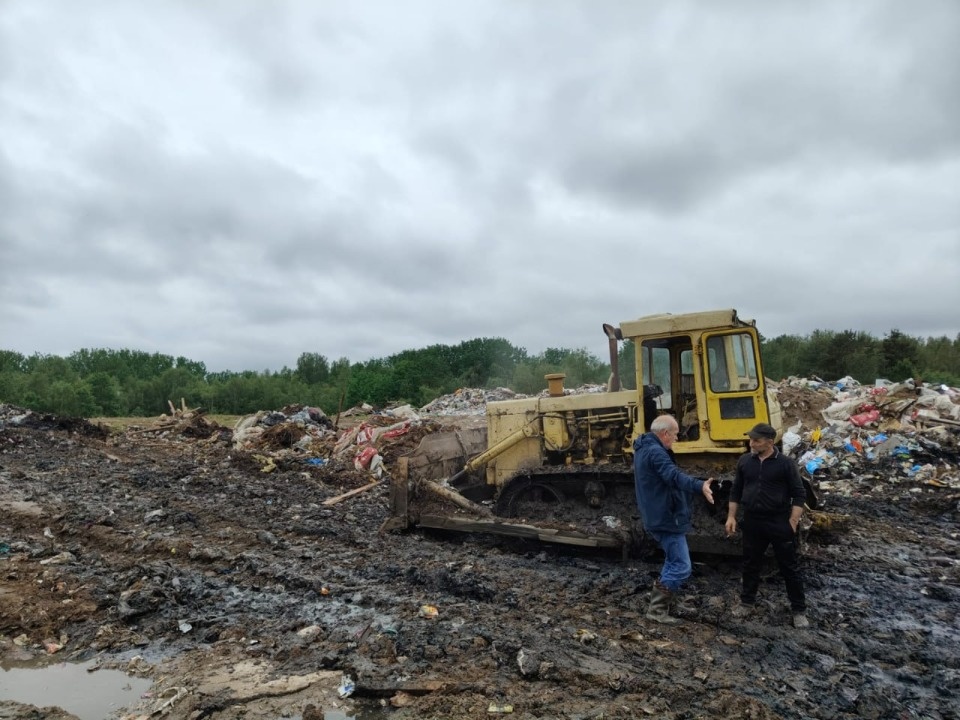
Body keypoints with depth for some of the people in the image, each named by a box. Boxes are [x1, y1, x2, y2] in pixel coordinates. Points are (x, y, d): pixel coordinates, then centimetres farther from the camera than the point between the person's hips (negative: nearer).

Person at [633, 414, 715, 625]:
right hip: (666, 518, -11)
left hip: (659, 516, 11)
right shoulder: (655, 451, -22)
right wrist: (699, 486, -53)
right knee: (681, 566, -5)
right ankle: (656, 609, 0)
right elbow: (674, 477, -39)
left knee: (673, 562, 24)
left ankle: (662, 600, 31)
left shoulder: (645, 449, 13)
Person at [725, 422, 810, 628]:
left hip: (779, 523, -3)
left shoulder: (785, 463, -9)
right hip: (752, 522, 4)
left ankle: (799, 610, 21)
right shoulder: (744, 461, 2)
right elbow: (736, 491, 10)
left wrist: (793, 522, -11)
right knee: (750, 565, 15)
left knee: (789, 567, 7)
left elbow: (799, 494, -5)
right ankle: (747, 602, 31)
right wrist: (731, 516, 6)